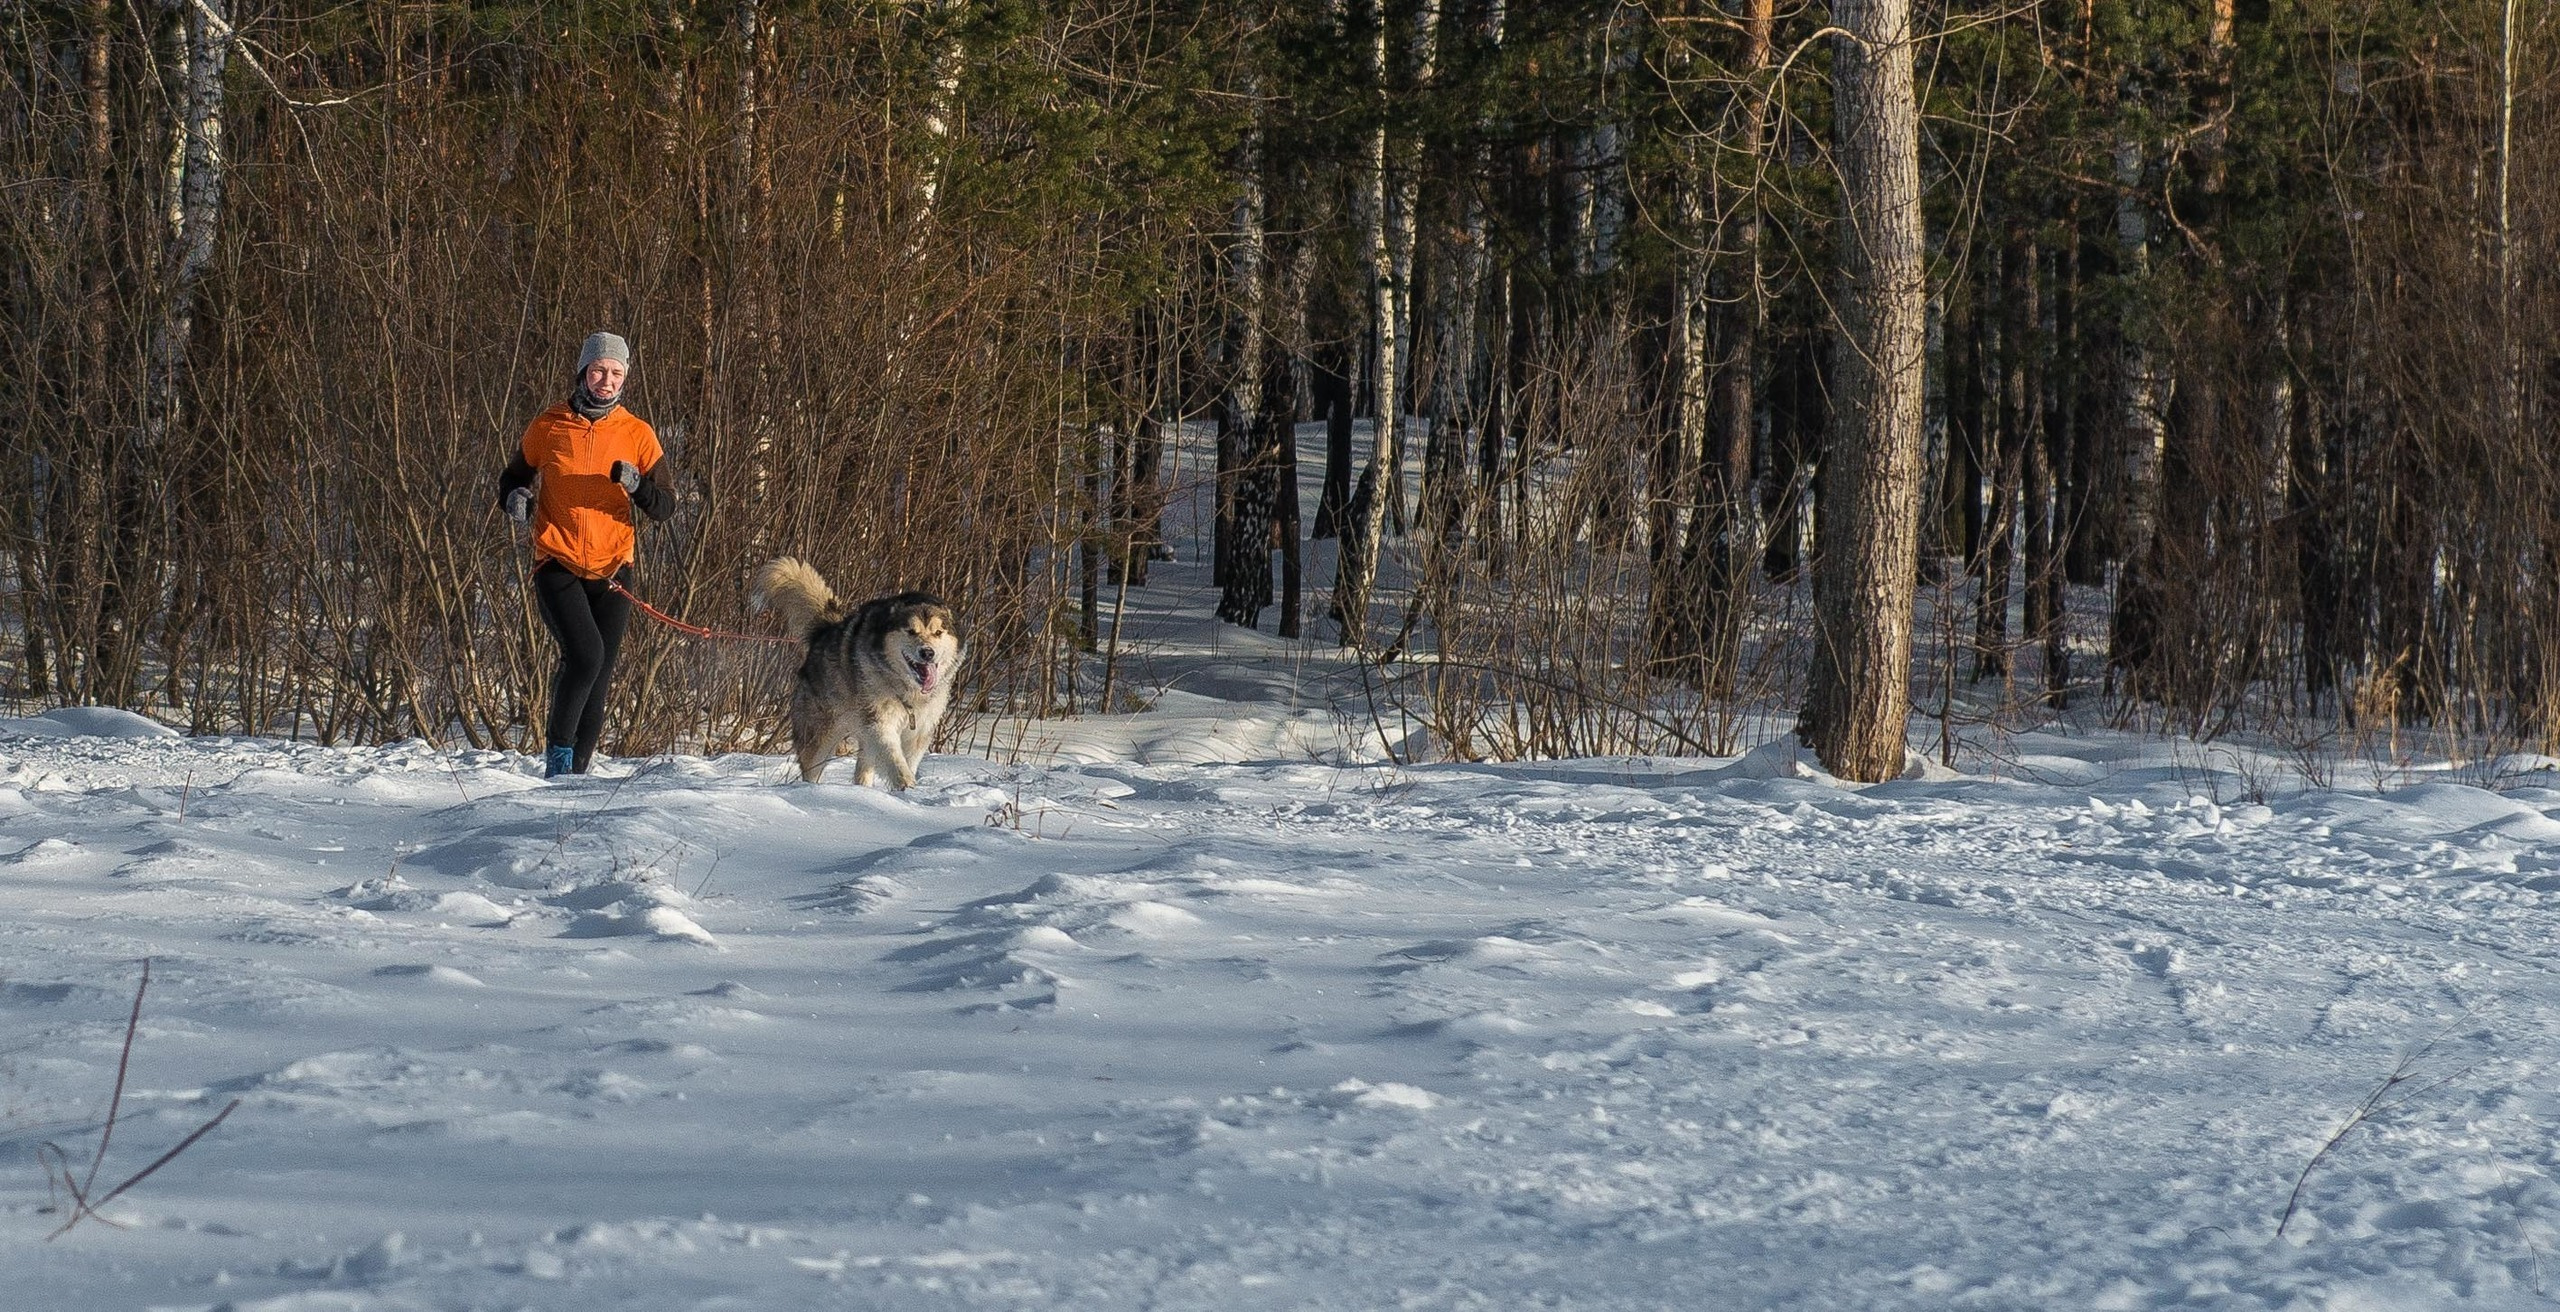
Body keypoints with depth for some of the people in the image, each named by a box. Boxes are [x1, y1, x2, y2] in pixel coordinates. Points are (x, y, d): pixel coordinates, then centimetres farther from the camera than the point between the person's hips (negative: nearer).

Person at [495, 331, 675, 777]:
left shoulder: (637, 434, 4)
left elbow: (665, 507, 3)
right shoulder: (548, 428, 1)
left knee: (599, 676, 5)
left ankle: (575, 773, 16)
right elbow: (514, 477, 15)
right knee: (585, 654, -23)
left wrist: (636, 485, -18)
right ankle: (558, 747, -6)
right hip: (557, 568, -2)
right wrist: (515, 498, -8)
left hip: (612, 572, 2)